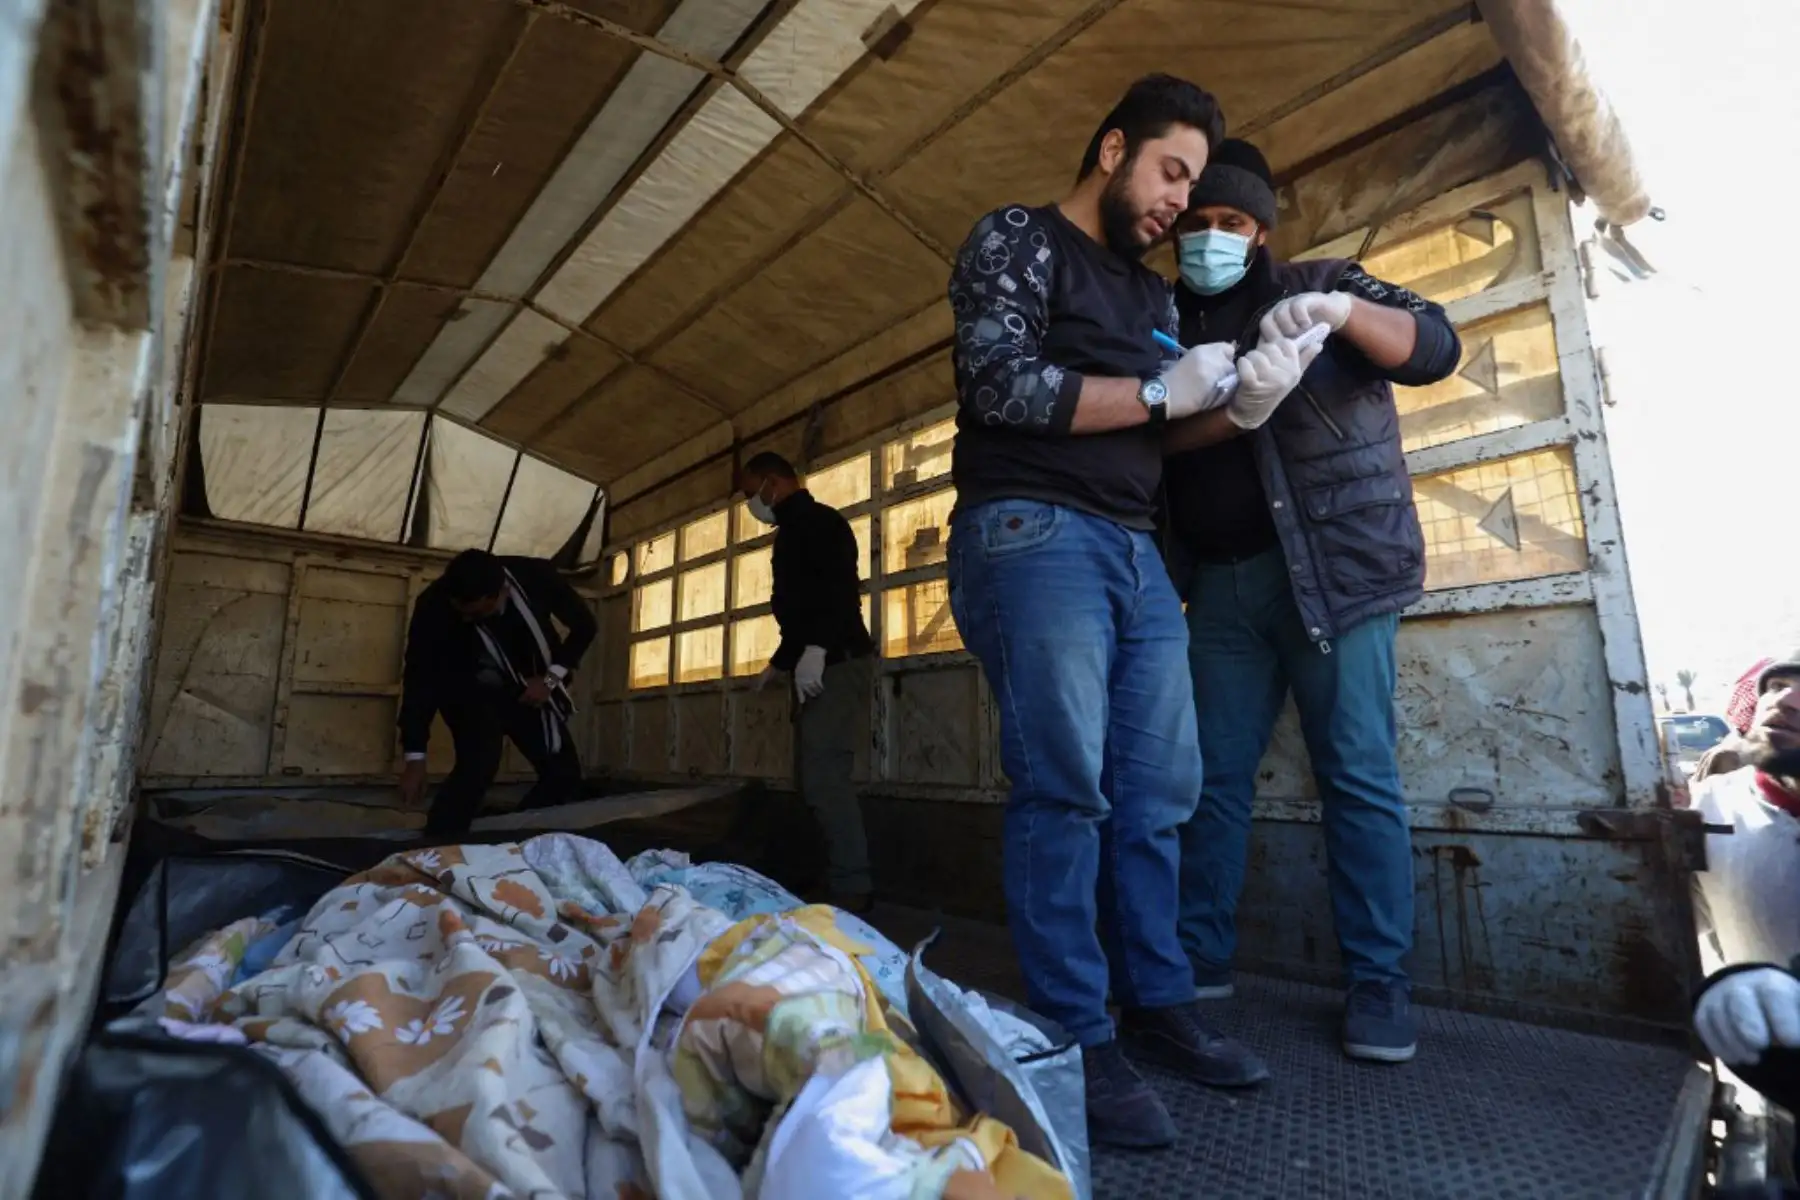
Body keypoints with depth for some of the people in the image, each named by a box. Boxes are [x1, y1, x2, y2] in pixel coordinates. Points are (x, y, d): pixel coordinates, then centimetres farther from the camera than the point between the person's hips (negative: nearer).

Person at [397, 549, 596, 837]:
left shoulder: (535, 576, -27)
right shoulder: (434, 605, -30)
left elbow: (584, 625, -10)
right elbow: (419, 678, -23)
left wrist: (552, 677, -20)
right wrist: (415, 758, -24)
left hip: (525, 688, 3)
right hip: (469, 691, -3)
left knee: (564, 773, -2)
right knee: (479, 765, -29)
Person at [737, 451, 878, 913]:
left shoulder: (818, 521, -4)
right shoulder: (793, 532, 26)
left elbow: (842, 589, -20)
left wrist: (815, 649, -29)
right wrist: (780, 663, 32)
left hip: (833, 663, -10)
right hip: (816, 667, 10)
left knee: (824, 775, -15)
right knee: (820, 776, 8)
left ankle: (852, 888, -11)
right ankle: (843, 881, 12)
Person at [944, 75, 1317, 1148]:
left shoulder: (1153, 293, 26)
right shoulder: (1017, 238, 6)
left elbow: (1167, 440, 23)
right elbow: (1003, 385, -10)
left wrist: (1242, 405, 4)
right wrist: (1159, 392, -6)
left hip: (1138, 552, 8)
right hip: (1034, 535, -7)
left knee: (1159, 791, 6)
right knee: (1066, 788, -10)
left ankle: (1157, 1004, 19)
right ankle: (1077, 1039, 2)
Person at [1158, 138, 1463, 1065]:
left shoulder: (1319, 285, 12)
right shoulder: (1170, 323, 16)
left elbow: (1434, 347, 1)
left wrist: (1342, 310, -18)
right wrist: (1225, 410, -18)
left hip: (1334, 568, -2)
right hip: (1222, 583, 3)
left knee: (1358, 776, -2)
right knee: (1214, 774, 3)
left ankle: (1379, 985, 9)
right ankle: (1199, 961, 14)